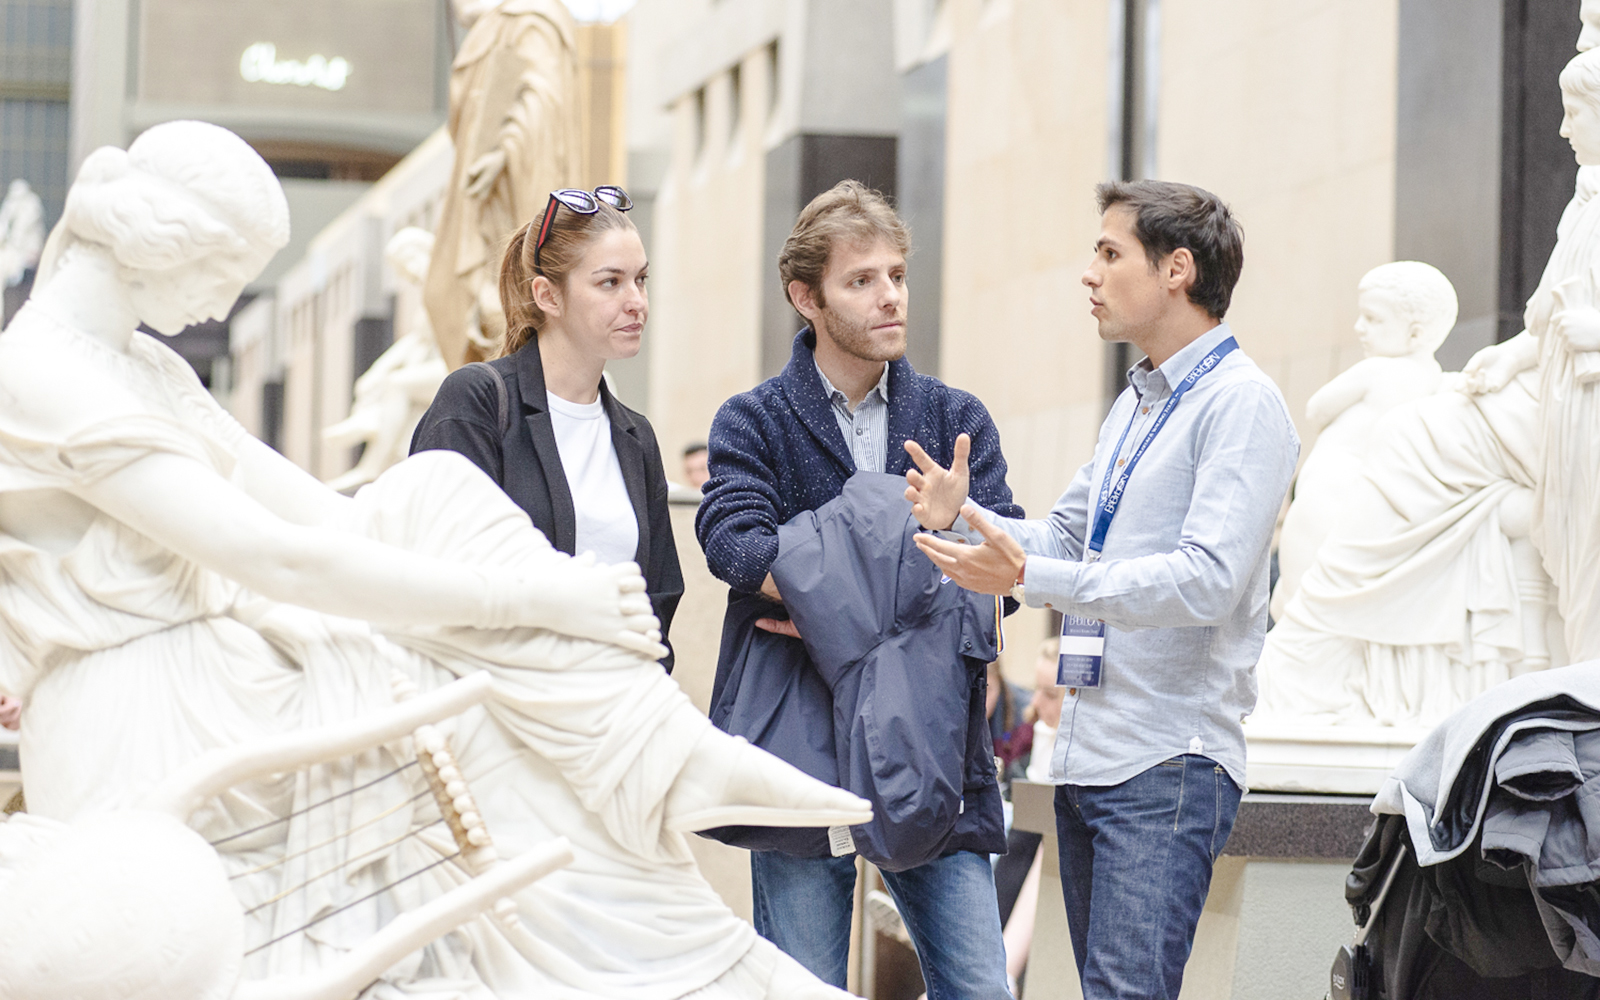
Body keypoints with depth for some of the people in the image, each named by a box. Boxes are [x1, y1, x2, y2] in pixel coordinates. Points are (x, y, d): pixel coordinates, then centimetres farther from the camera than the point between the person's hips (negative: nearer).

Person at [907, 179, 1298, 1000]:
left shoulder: (1240, 402, -11)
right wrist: (968, 520, 5)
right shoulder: (1135, 402, 19)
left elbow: (1206, 580, -22)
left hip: (1168, 765, -9)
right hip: (1087, 755, 9)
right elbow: (1066, 538, 25)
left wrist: (1030, 577, -28)